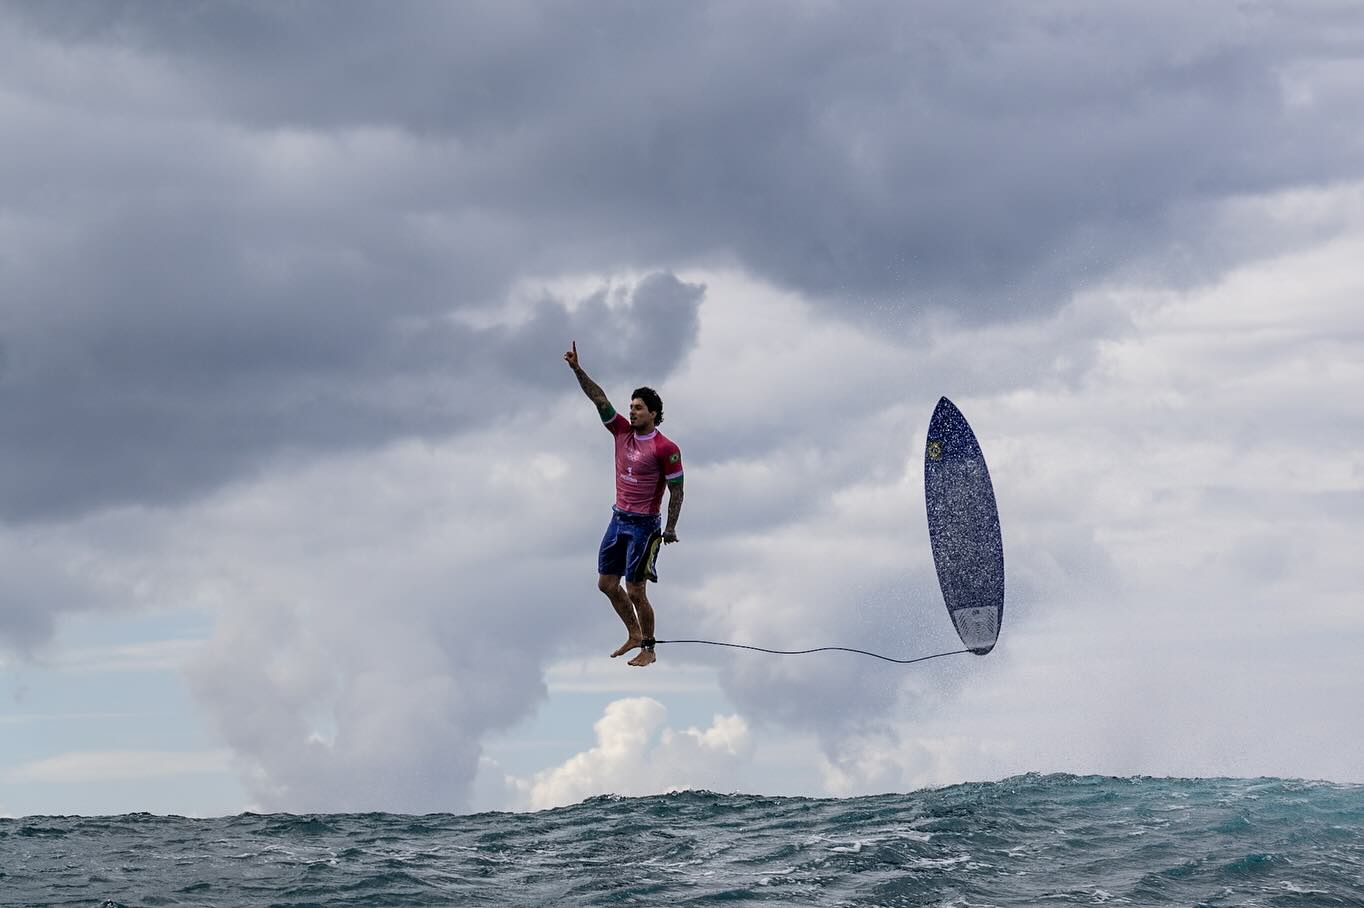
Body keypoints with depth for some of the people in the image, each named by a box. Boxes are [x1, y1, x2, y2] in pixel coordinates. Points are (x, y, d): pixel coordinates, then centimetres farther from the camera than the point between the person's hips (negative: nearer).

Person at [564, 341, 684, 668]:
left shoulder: (665, 449, -14)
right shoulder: (623, 432, 3)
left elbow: (676, 490, -11)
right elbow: (599, 399, -1)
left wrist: (670, 529, -13)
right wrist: (577, 369, -11)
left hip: (643, 525, -7)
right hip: (618, 518, 7)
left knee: (635, 591, -5)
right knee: (607, 583, 12)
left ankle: (648, 649, 9)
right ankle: (634, 635, 28)